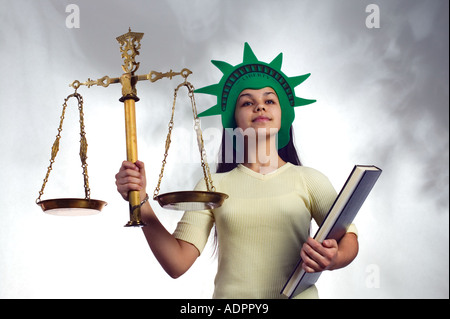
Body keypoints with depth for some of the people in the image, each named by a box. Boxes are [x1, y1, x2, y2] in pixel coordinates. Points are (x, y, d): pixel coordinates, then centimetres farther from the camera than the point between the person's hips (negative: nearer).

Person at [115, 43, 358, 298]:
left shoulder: (309, 180, 10)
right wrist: (141, 204, -9)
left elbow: (349, 237, 7)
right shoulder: (214, 187, 9)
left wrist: (333, 259, -15)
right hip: (231, 294, -1)